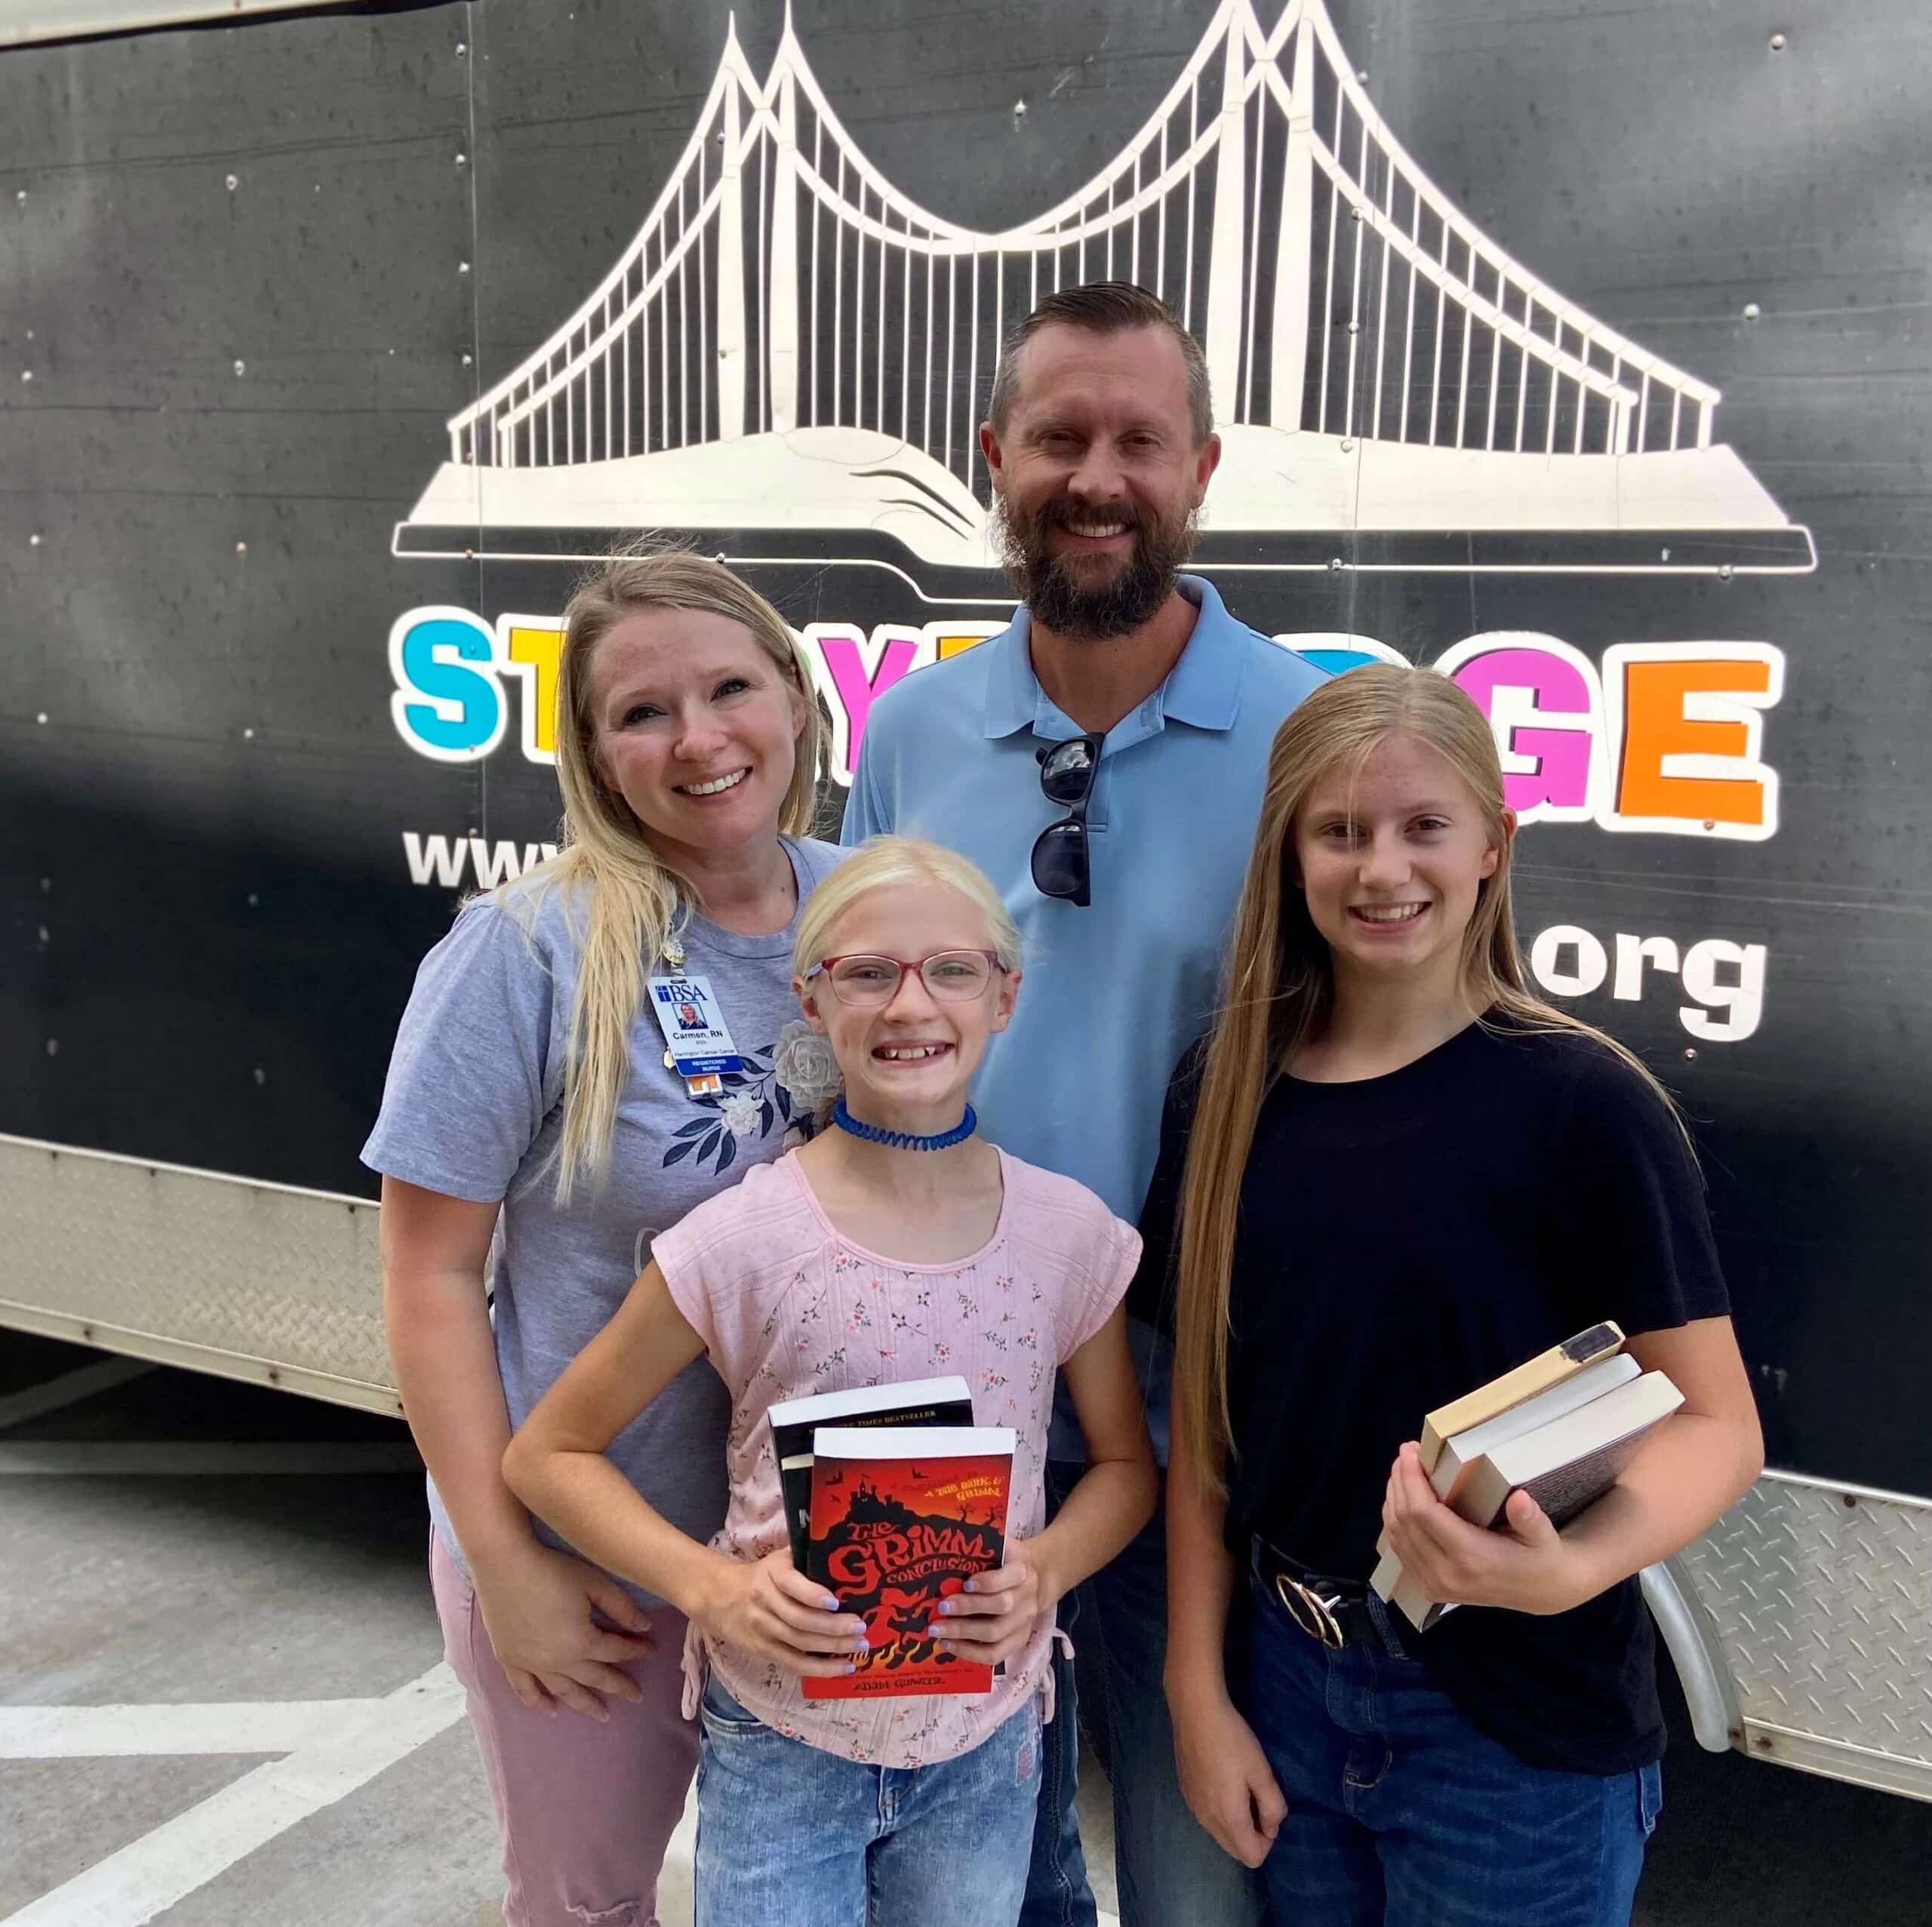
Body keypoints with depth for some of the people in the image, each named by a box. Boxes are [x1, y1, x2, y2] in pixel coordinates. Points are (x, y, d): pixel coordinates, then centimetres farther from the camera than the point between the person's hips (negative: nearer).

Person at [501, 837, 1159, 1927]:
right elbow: (550, 1453, -6)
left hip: (987, 1741, 3)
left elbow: (1126, 1462, 5)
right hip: (782, 1739, -2)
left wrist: (1045, 1571, -14)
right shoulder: (745, 1241, -16)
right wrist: (713, 1585, -20)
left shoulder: (1070, 1234, -8)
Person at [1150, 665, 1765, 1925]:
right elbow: (1206, 1412, 3)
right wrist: (1200, 1691, 2)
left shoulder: (1582, 1102, -14)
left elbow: (1716, 1424, -13)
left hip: (1519, 1732, -3)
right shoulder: (1226, 1098, -2)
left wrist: (1572, 1569, -31)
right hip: (1290, 1691, 4)